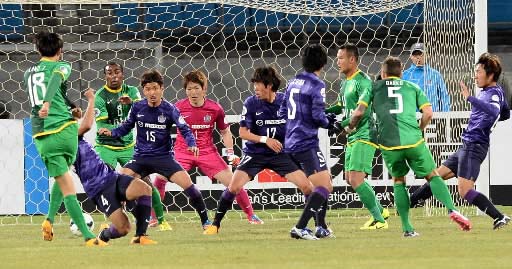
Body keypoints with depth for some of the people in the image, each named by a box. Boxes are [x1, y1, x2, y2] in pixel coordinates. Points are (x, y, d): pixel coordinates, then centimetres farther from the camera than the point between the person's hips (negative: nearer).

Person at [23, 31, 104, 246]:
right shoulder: (61, 67, 3)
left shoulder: (29, 73, 19)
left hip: (42, 135, 3)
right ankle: (50, 219, 1)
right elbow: (55, 80, -19)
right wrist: (48, 103, -35)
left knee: (66, 185, 3)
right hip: (65, 129, -3)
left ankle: (87, 235, -4)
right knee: (63, 178, 19)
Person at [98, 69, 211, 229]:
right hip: (141, 158, 2)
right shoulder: (138, 108, -2)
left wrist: (192, 144, -29)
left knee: (187, 183, -17)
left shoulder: (169, 109, -9)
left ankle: (205, 220, 0)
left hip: (164, 157, -2)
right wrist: (111, 132, -8)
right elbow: (126, 127, 10)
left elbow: (184, 129, -11)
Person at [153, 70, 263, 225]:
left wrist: (231, 153, -1)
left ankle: (251, 215, 12)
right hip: (183, 152, 0)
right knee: (161, 178, -18)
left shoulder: (215, 108, -5)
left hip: (207, 152, 0)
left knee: (232, 182, -6)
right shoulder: (178, 107, -8)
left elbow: (225, 132, 9)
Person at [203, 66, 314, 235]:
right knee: (234, 187, -15)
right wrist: (265, 140, -20)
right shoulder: (251, 103, -9)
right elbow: (243, 133, -7)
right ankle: (215, 225, 0)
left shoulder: (285, 101, -7)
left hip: (281, 154, 1)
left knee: (307, 186, -8)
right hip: (255, 154, -1)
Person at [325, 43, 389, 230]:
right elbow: (340, 107, 28)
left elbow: (364, 112, -22)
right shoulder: (346, 82, 15)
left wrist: (341, 125, -23)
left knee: (356, 179, -16)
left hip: (364, 137, -10)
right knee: (350, 178, 14)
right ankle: (380, 211, 27)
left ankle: (379, 220, -9)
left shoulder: (363, 81, -15)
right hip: (352, 138, 10)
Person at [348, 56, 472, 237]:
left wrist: (350, 127, 23)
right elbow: (428, 112, 8)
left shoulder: (374, 88, 15)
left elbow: (359, 112, 4)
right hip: (413, 141, 0)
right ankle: (451, 210, -12)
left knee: (399, 181, 17)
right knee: (432, 176, 11)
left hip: (388, 143, 0)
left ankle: (407, 228, 7)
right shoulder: (412, 87, 18)